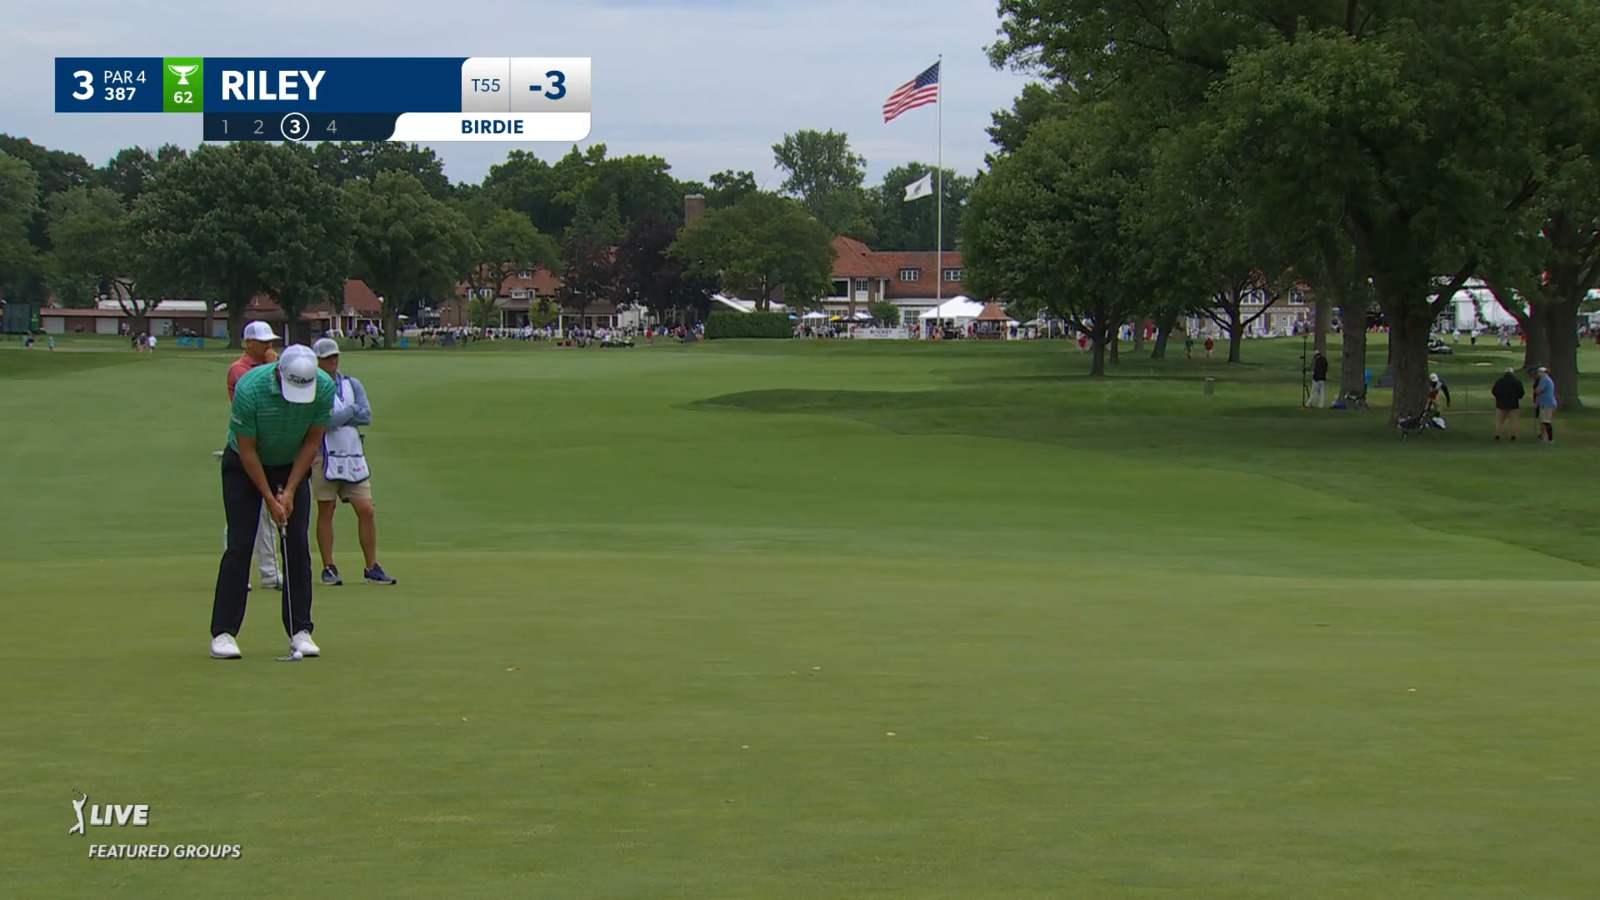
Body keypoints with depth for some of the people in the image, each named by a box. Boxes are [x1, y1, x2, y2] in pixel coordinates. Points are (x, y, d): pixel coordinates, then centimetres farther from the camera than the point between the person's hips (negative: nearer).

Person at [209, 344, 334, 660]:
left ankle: (300, 630, 2)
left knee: (298, 545, -4)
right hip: (245, 466, -3)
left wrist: (289, 491, -11)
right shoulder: (250, 388, -32)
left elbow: (312, 441, -9)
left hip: (293, 466, 3)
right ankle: (223, 633, -6)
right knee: (240, 545, -9)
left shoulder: (324, 388, -22)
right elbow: (247, 450, -21)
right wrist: (270, 499, -17)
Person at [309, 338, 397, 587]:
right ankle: (329, 568, 10)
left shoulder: (352, 384, 12)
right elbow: (323, 422, -15)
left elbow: (366, 416, -1)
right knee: (326, 512, 2)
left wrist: (335, 417, -8)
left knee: (366, 511, -1)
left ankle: (371, 567, 7)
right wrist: (350, 411, -4)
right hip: (324, 458, -4)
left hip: (353, 457, 4)